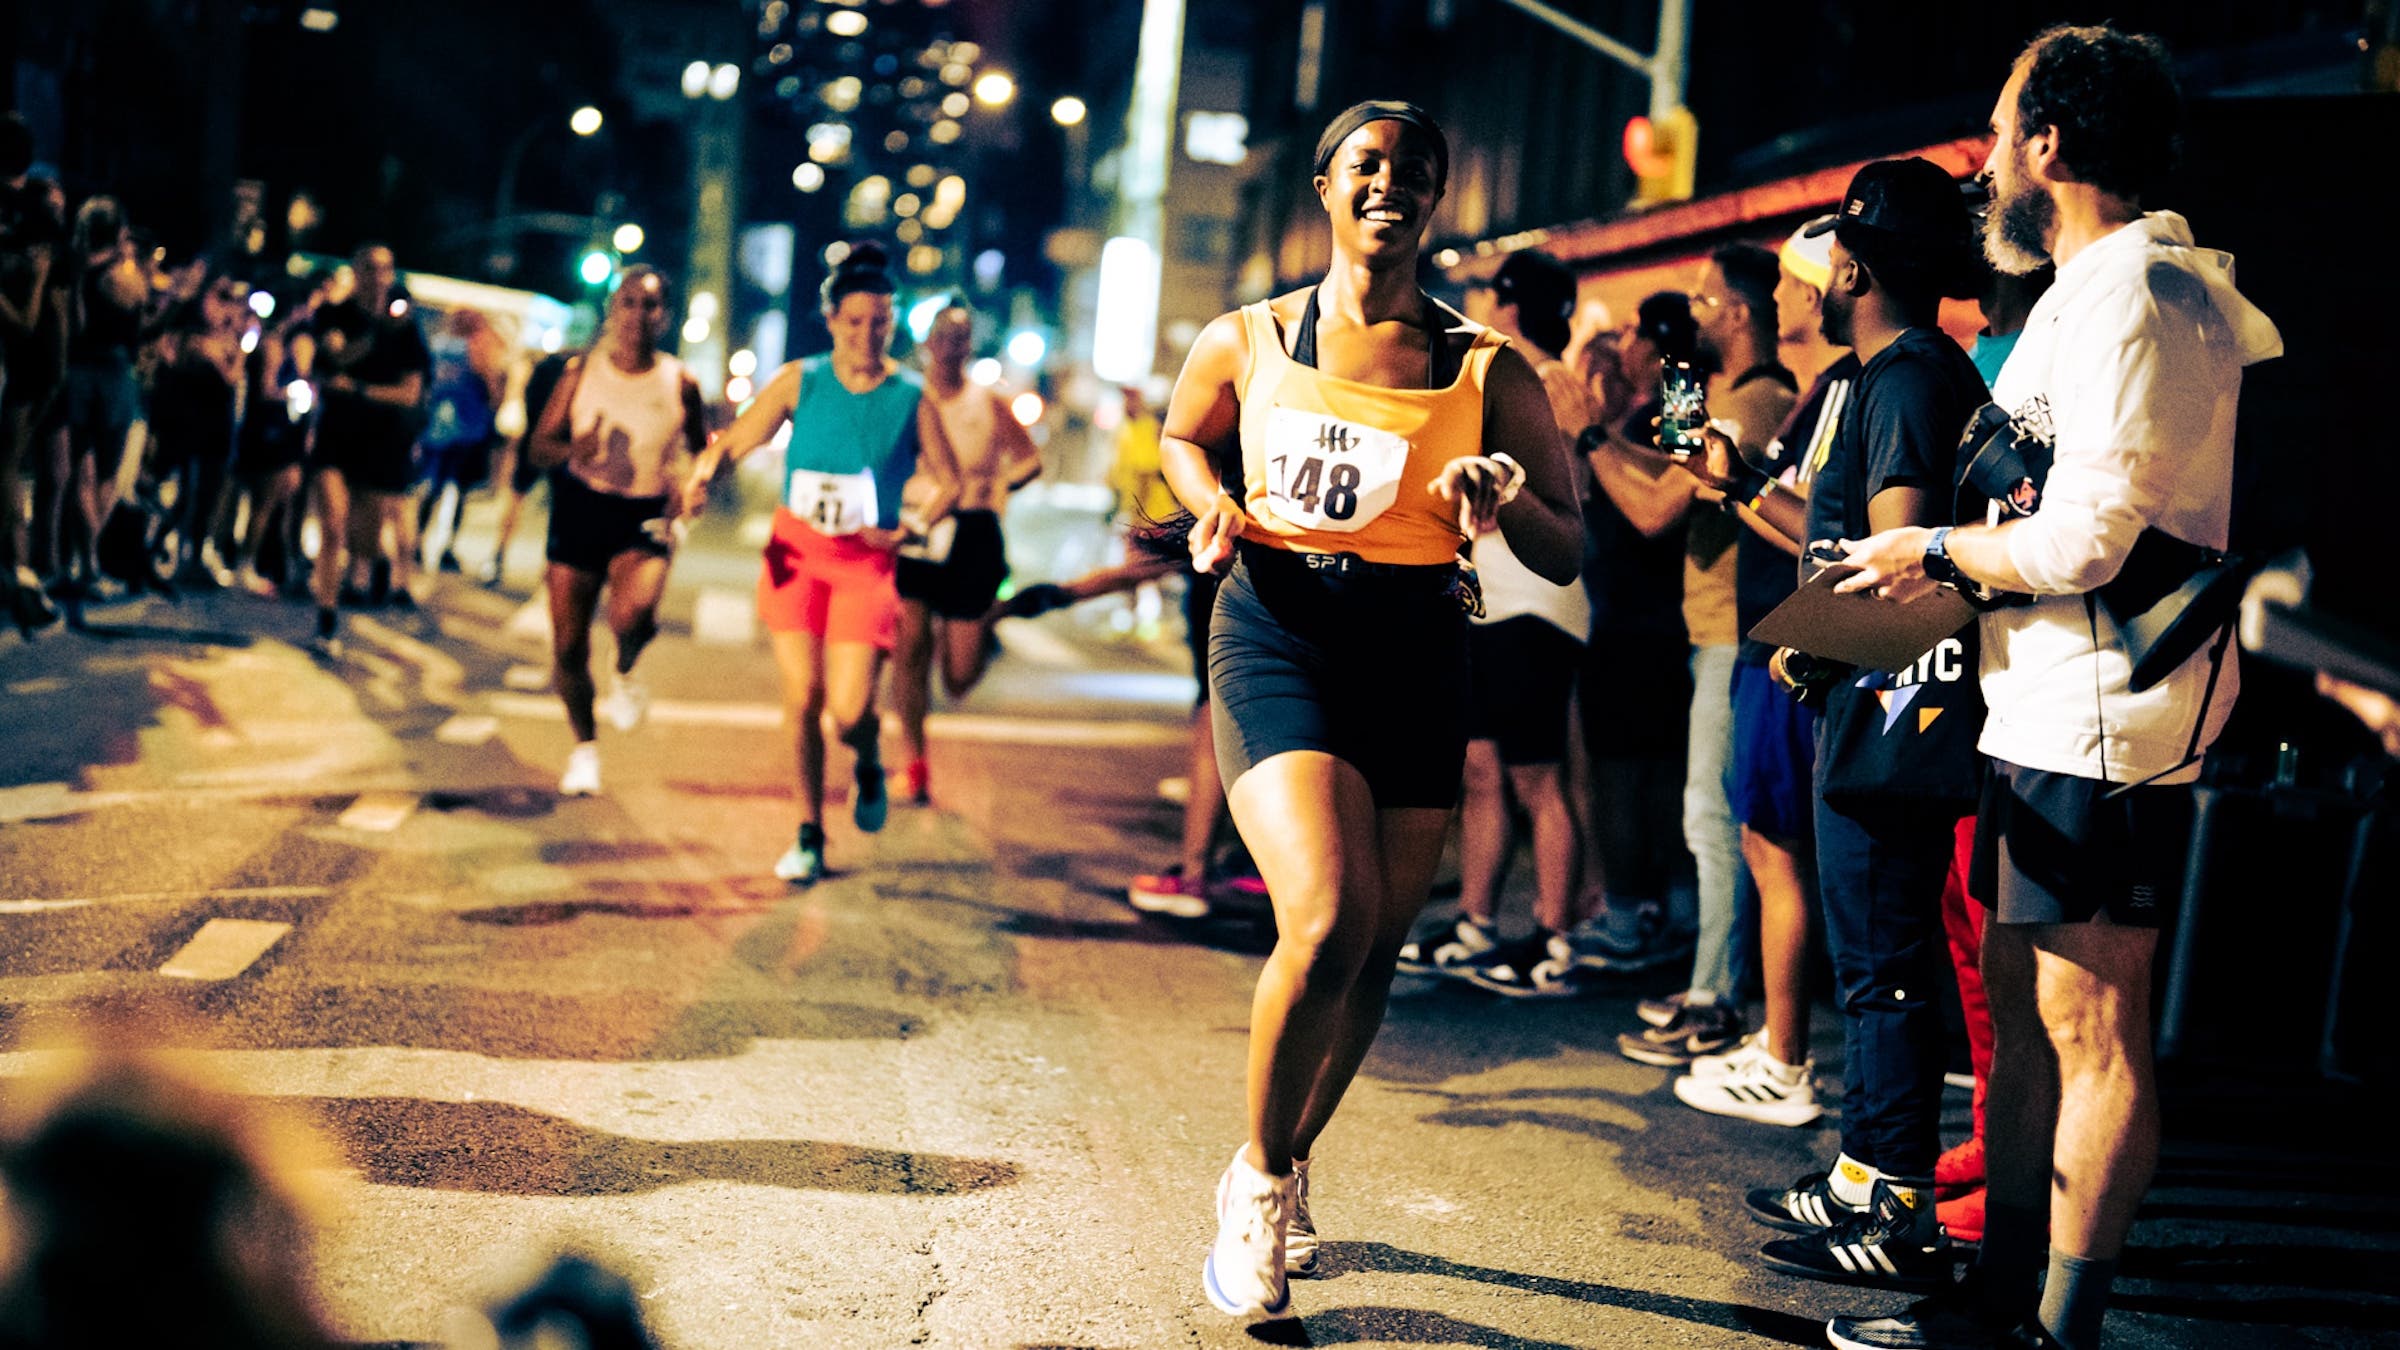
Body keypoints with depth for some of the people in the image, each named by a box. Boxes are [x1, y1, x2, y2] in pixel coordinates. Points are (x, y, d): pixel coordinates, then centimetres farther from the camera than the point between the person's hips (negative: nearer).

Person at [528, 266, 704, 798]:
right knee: (568, 644, 3)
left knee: (634, 614, -31)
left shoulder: (679, 383, -1)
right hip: (580, 509, 2)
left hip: (645, 516, -2)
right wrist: (571, 449, -21)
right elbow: (540, 444, 2)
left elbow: (701, 449, 13)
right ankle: (584, 746, 28)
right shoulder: (582, 370, 1)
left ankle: (625, 673, 6)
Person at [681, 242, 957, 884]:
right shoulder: (801, 381, -1)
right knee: (802, 698, -2)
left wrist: (910, 530, -10)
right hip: (796, 548, 1)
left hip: (867, 561, -1)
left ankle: (868, 766, 26)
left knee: (849, 710, -11)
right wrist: (702, 476, -22)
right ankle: (809, 835, 15)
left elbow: (950, 483, 5)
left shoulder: (911, 397, -2)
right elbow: (733, 443, -1)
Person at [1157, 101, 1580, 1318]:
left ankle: (1285, 1168, 34)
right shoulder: (1247, 342, 4)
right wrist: (1215, 510, 3)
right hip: (1279, 635, -2)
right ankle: (1257, 1179, 3)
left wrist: (1508, 504, -16)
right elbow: (1182, 439, 25)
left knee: (1373, 952, 7)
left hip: (1417, 655, 2)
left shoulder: (1487, 371, 4)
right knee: (1327, 920, -21)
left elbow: (1566, 558, 6)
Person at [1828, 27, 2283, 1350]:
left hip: (2103, 721, -11)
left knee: (2090, 1028, -4)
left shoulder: (2133, 293, -16)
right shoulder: (2092, 286, 19)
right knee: (2021, 1005, 14)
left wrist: (1933, 552, -7)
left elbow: (2085, 540, -22)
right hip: (2047, 710, 11)